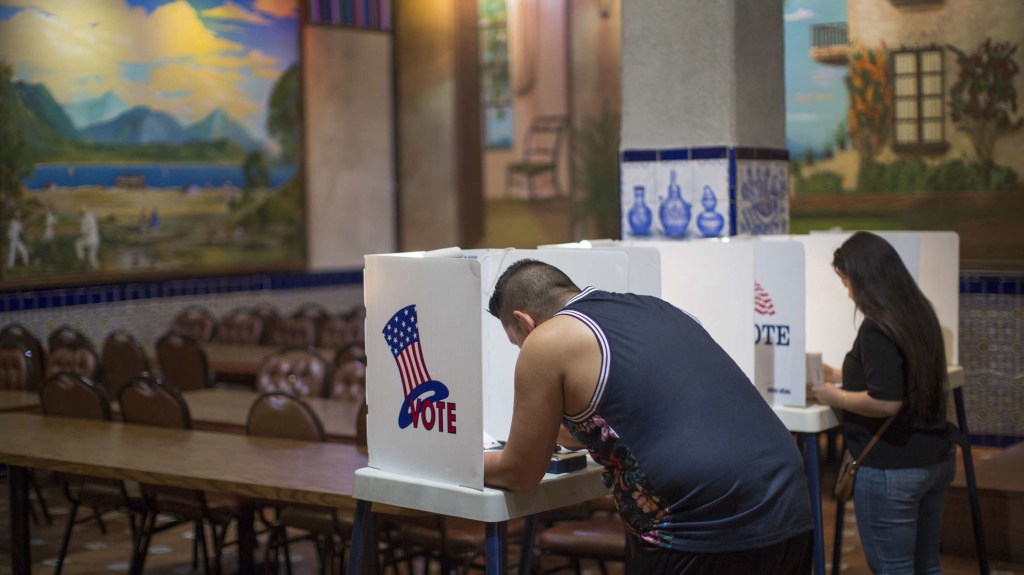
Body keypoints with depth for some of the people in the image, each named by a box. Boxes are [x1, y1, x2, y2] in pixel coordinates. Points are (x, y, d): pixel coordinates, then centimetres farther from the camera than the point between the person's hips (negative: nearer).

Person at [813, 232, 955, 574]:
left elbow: (886, 402, -25)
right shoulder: (920, 315, 7)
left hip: (891, 468, -9)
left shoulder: (876, 328, -19)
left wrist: (835, 397, -10)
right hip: (937, 460, 9)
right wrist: (845, 376, 21)